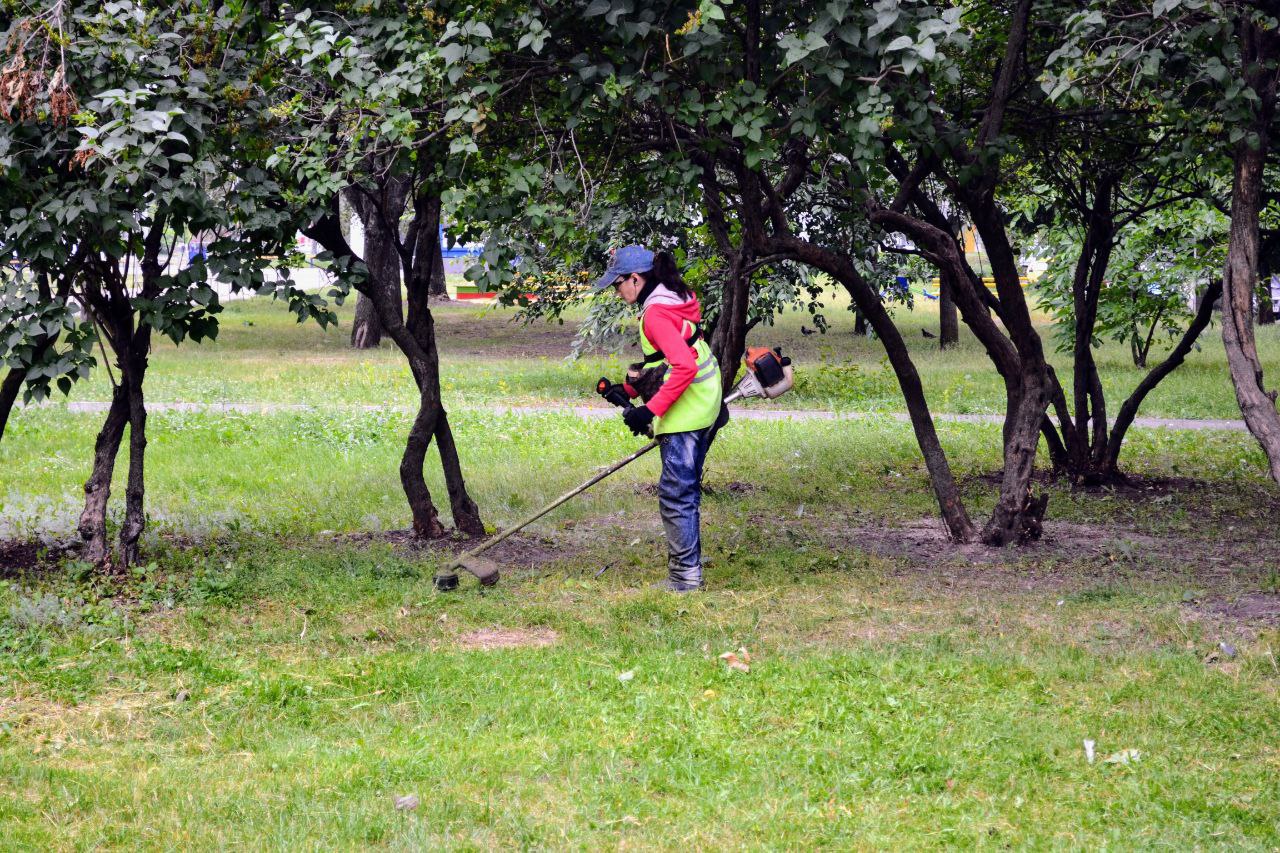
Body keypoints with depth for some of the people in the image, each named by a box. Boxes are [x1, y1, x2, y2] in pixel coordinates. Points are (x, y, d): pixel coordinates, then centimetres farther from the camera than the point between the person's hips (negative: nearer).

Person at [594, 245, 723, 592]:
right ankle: (687, 567, 25)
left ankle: (686, 574, 1)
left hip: (683, 416, -11)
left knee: (675, 494, -4)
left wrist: (650, 410, -26)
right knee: (687, 492, 17)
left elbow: (684, 367, -28)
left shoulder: (656, 313, -18)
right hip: (704, 410, 11)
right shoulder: (675, 300, 13)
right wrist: (628, 390, 15)